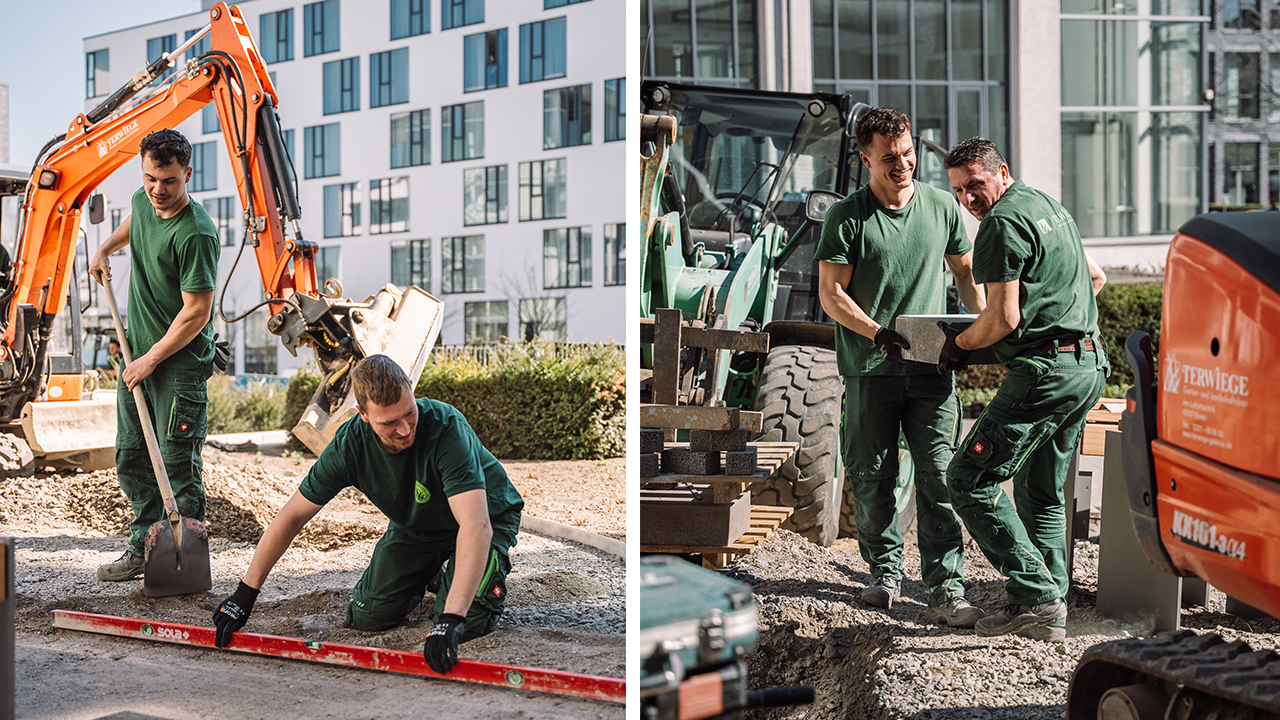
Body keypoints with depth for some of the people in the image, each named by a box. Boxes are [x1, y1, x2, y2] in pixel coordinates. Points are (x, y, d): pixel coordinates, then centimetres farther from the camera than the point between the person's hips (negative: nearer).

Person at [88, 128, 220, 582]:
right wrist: (106, 248, 25)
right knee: (131, 459, 12)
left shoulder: (195, 234, -22)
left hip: (181, 362, -9)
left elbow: (197, 313, -21)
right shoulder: (144, 201, 4)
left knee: (178, 464, -7)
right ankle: (143, 549, 21)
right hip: (139, 357, 9)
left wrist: (151, 359, -17)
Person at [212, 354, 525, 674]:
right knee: (366, 615, -5)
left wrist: (451, 618, -59)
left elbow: (476, 527, -49)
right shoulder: (349, 444, -25)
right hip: (415, 526, 4)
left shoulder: (446, 428, -39)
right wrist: (245, 593, -15)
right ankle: (426, 575, 25)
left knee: (466, 623, -23)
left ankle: (494, 569, 11)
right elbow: (292, 516, -13)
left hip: (489, 516, -4)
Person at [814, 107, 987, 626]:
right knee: (872, 478, 5)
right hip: (870, 369, -2)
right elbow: (831, 294, -4)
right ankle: (885, 568, 26)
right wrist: (879, 334, -18)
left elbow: (965, 272, 21)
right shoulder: (848, 218, -3)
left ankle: (946, 590, -4)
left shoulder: (941, 206, 8)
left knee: (940, 477, -5)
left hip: (931, 368, 2)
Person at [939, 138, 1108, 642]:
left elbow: (1003, 319, -16)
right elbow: (1096, 278, 33)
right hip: (1090, 364, 10)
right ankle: (1050, 614, 17)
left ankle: (1035, 595, -11)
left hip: (1046, 371, -10)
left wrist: (959, 344, 0)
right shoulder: (1049, 206, 21)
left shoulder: (1003, 221, -10)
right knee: (1042, 492, 16)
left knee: (969, 479, -7)